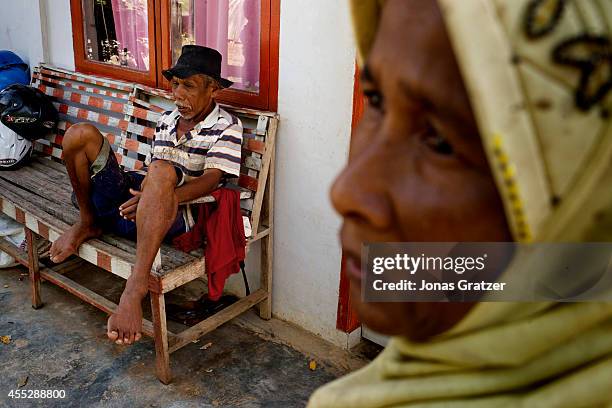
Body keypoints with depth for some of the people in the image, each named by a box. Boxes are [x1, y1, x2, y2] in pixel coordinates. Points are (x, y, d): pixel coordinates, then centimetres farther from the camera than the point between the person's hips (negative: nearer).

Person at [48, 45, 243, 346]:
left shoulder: (226, 126, -1)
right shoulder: (166, 120, 18)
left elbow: (211, 179, -16)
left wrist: (161, 197, -31)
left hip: (174, 214, -6)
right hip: (128, 199, 6)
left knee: (163, 171, -42)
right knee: (81, 134, -9)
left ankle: (135, 287, -48)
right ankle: (88, 223, 7)